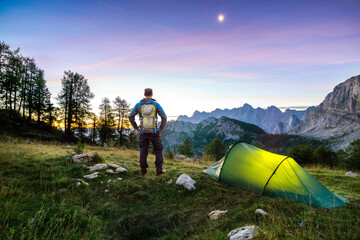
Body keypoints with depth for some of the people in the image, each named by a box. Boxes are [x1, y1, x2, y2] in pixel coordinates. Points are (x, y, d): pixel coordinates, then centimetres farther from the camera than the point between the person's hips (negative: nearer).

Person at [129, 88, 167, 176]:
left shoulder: (139, 105, -1)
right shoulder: (156, 104, -6)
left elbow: (131, 117, -3)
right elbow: (164, 117, -12)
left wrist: (136, 128, 5)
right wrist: (161, 129, -1)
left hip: (143, 132, 2)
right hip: (154, 132, -1)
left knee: (143, 152, 10)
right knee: (158, 151, 12)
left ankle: (144, 171, 13)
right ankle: (159, 170, 13)